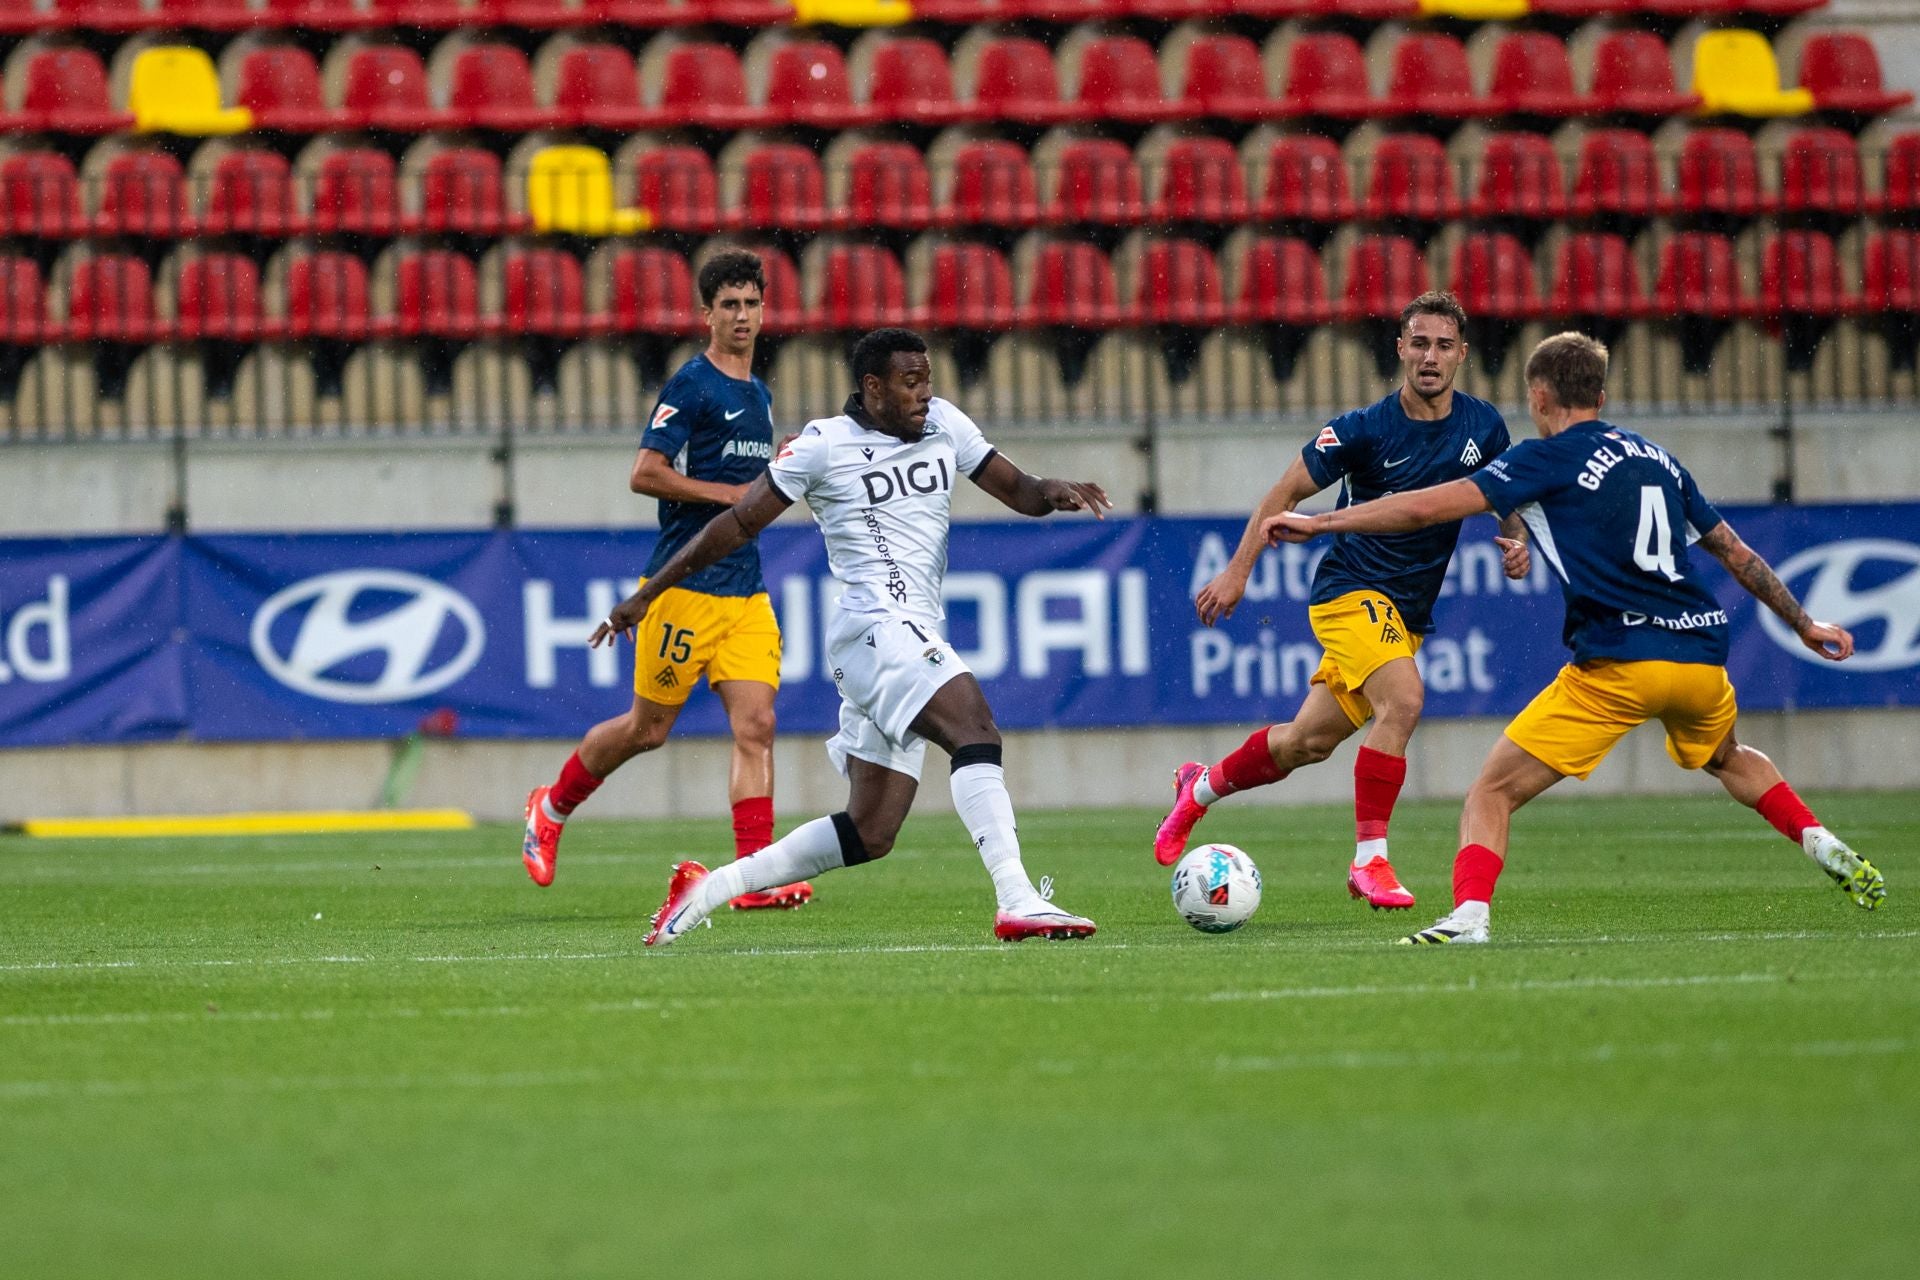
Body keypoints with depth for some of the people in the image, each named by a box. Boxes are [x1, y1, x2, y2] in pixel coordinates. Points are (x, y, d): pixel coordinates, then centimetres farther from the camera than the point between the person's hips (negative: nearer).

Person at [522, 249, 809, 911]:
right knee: (648, 727, 4)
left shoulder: (759, 395, 16)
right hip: (685, 584, -6)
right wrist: (730, 493, -16)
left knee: (756, 725, -8)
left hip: (746, 593, 6)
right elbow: (645, 474, -15)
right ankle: (551, 806, 28)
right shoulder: (692, 385, -9)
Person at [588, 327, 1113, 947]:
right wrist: (649, 593, 7)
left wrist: (1052, 492, -8)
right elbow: (740, 523, 4)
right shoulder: (824, 446, -2)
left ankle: (708, 888, 16)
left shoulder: (946, 425, 15)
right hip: (877, 624, -8)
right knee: (976, 728, -29)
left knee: (869, 834, 6)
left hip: (916, 636, 8)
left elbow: (1016, 489, 18)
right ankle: (1017, 903, -38)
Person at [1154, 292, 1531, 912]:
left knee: (1307, 743, 13)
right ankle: (1369, 860, -23)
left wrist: (1517, 541, -7)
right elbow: (1287, 492, -5)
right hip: (1351, 592, -6)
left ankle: (1201, 787, 39)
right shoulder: (1364, 429, -14)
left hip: (1408, 614, 6)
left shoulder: (1483, 425, -1)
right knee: (1403, 699, -30)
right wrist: (1238, 571, -9)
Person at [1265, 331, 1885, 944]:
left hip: (1619, 662, -6)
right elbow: (1735, 552, 25)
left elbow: (1428, 507, -7)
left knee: (1494, 791, -3)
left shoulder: (1549, 458, 0)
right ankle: (1826, 848, 28)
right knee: (1728, 758, 38)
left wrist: (1318, 523, 0)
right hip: (1702, 657, 6)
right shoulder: (1656, 457, 19)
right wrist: (1804, 624, 37)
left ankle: (1469, 915, -24)